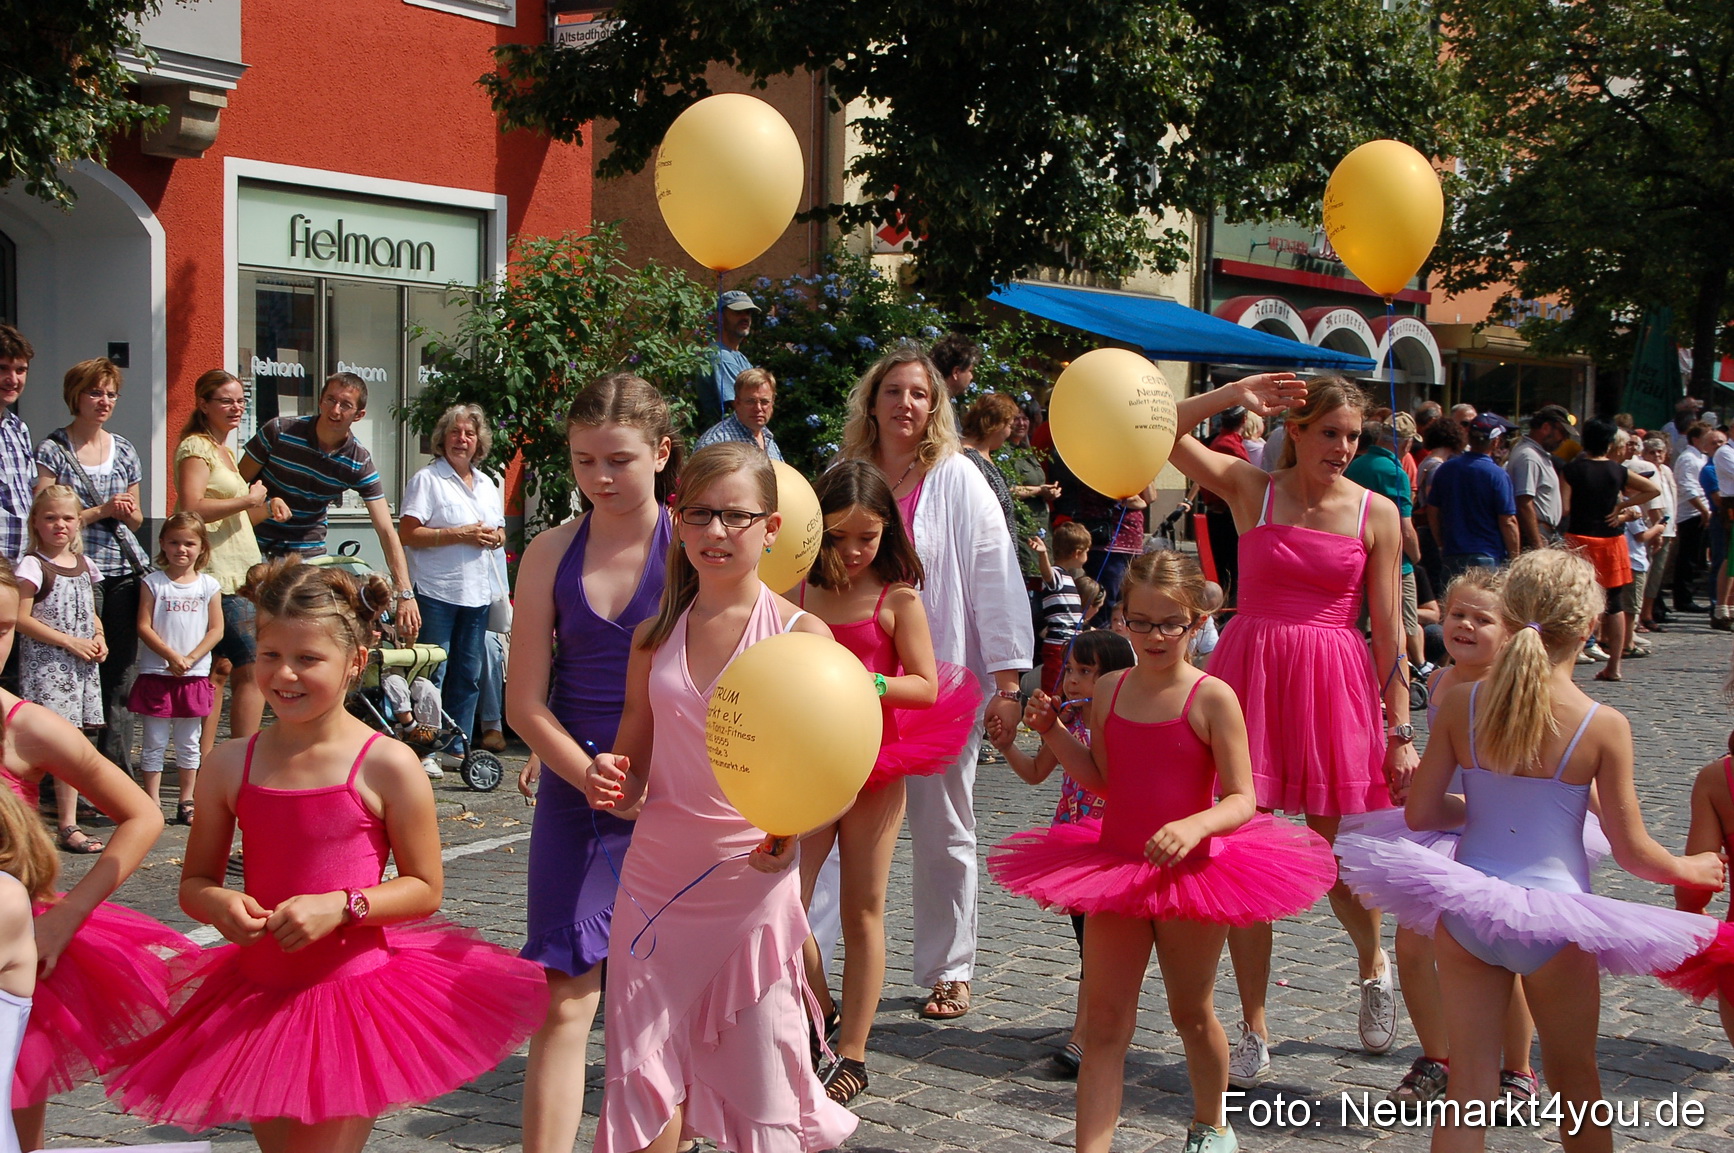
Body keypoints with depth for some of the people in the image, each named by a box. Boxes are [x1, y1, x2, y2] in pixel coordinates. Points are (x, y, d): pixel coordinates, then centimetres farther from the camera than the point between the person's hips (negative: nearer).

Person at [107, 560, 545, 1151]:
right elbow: (195, 881, 8)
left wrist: (340, 906, -20)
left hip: (357, 993, -4)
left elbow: (425, 888, -6)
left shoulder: (387, 766, -11)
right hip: (260, 996, 4)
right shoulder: (230, 765, 0)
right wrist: (219, 904, -15)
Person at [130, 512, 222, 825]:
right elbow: (144, 627, -5)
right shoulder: (153, 583, 0)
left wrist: (190, 658, -12)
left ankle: (186, 802, 16)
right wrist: (172, 656, -15)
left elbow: (216, 629, 0)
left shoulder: (209, 585, 4)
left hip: (195, 676, 1)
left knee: (189, 743, 9)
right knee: (155, 743, 2)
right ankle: (152, 803, 8)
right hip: (156, 673, -1)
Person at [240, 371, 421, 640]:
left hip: (308, 555, 2)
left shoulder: (360, 462, -10)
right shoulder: (279, 431, -12)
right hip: (258, 546, -1)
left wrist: (405, 594, -25)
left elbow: (386, 531, -15)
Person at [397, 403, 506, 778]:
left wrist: (494, 537, 0)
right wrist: (459, 535, -15)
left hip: (478, 592, 6)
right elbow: (407, 534, -11)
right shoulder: (427, 480, -3)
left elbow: (500, 532, 25)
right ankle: (424, 751, -2)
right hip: (436, 591, -6)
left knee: (469, 673, 9)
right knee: (432, 674, -6)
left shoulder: (487, 484, 18)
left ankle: (457, 746, 18)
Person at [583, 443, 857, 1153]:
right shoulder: (654, 638, 7)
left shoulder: (801, 634, -5)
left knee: (760, 1091, 4)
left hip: (751, 879, -3)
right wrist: (611, 783, -7)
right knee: (645, 1084, 5)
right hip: (656, 875, 3)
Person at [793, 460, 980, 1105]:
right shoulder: (798, 595, 3)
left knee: (862, 912, 5)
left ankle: (852, 1056, 15)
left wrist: (865, 683, -22)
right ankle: (817, 1012, 24)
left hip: (875, 766, -2)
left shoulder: (898, 600, -5)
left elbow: (926, 686, -7)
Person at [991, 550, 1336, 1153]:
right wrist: (1052, 731, 2)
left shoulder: (1211, 698, -14)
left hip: (1191, 872, -3)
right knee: (1104, 1020, 2)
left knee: (1191, 1014, 17)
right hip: (1115, 868, 3)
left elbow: (1241, 800, -15)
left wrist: (1193, 826, -33)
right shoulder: (1109, 690, 1)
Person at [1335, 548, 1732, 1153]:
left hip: (1465, 909, 2)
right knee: (1576, 1085, 20)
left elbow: (1421, 813, -2)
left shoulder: (1461, 703, -7)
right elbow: (1632, 851, -5)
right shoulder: (1603, 726, -12)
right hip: (1554, 917, -2)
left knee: (1468, 1090, 10)